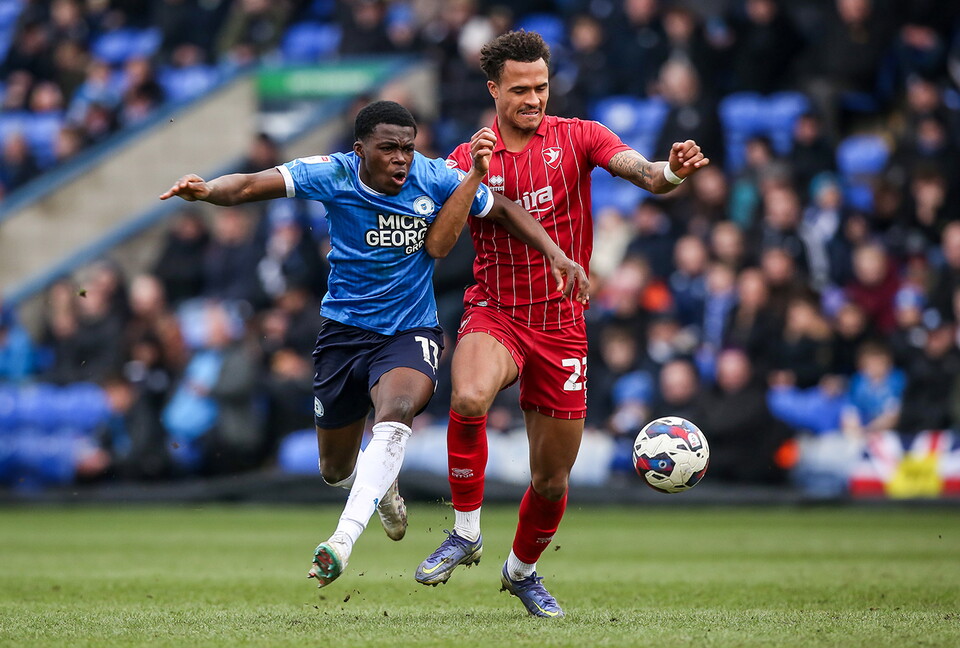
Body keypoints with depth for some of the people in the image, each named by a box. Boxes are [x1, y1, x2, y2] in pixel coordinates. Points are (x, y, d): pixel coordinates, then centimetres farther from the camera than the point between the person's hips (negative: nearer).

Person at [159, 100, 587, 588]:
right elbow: (251, 186, -19)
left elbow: (504, 211, 3)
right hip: (344, 330, 2)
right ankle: (383, 485, 51)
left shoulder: (436, 179, -10)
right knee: (335, 471, 12)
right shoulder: (333, 175, -12)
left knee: (396, 410, -36)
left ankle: (344, 539, -42)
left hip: (410, 334, -2)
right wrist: (206, 190, -39)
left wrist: (555, 254, -6)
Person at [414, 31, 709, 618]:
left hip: (561, 323, 1)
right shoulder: (470, 158, 1)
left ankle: (523, 569, 39)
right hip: (494, 313, -1)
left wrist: (672, 171, -43)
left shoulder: (577, 137, -2)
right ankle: (466, 535, -17)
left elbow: (640, 170, -19)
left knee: (552, 480, 8)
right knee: (469, 398, -36)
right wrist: (474, 172, -23)